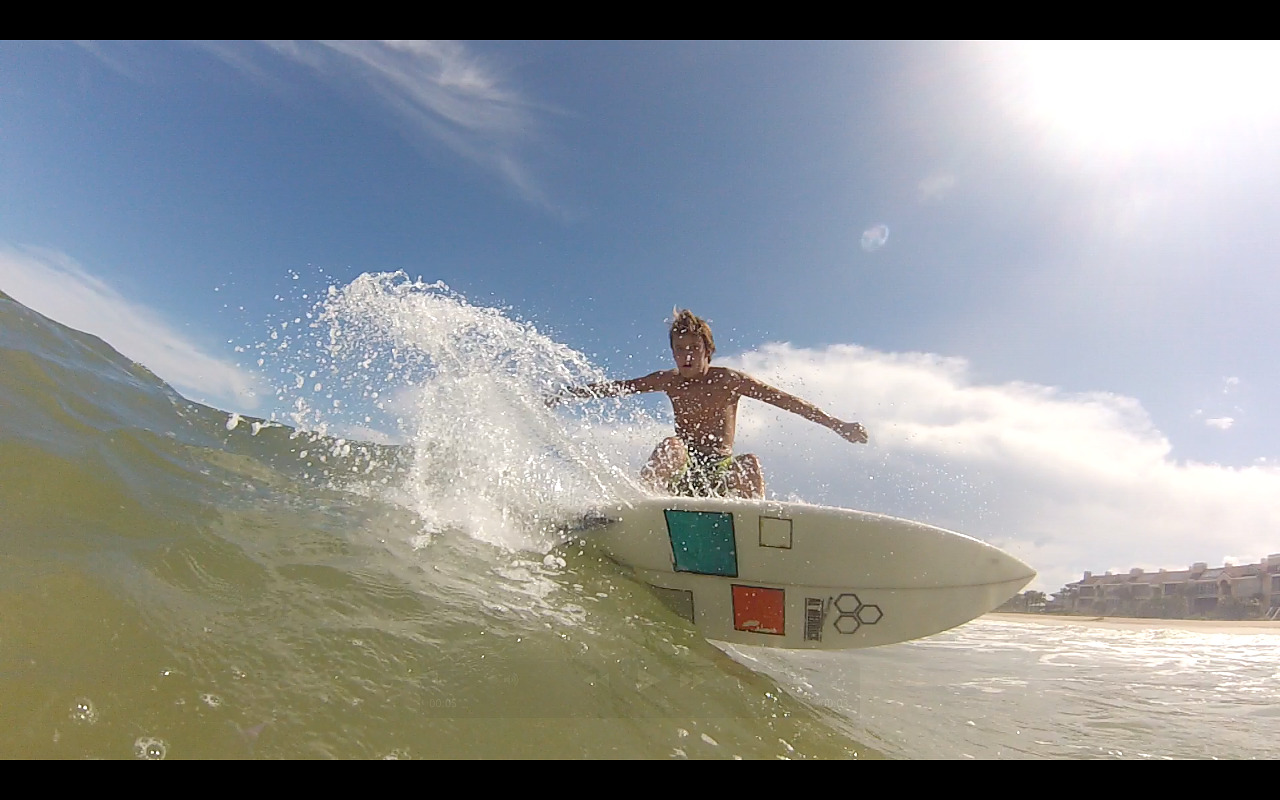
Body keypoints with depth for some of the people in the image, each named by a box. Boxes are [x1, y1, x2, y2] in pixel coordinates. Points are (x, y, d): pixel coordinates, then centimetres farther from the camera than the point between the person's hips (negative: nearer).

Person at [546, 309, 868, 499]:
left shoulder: (728, 380, 0)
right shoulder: (670, 381, 11)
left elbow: (785, 400, -5)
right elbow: (617, 387, 17)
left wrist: (837, 425, -10)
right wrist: (569, 392, 15)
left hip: (722, 470, -1)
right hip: (683, 471, 1)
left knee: (749, 463, -32)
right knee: (671, 446, -31)